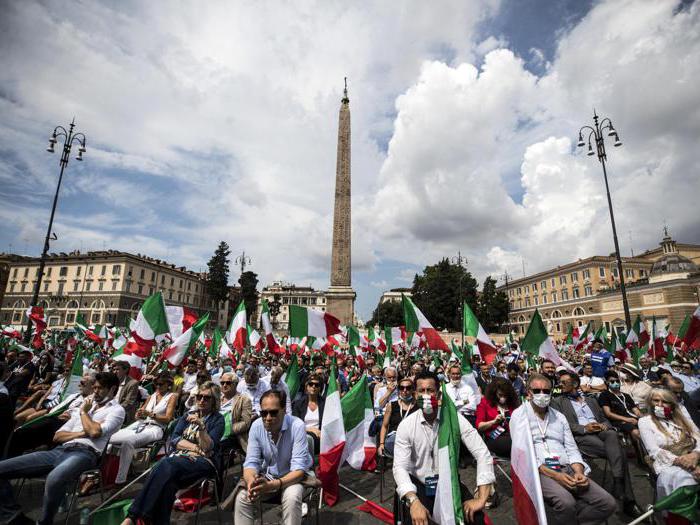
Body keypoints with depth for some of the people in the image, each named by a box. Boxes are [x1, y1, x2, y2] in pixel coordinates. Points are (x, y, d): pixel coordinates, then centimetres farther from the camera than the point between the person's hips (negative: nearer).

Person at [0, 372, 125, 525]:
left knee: (54, 479, -40)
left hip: (85, 453, -8)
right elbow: (57, 436, 21)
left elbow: (95, 431, -14)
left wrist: (83, 412, 4)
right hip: (59, 450, 8)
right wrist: (81, 433, -1)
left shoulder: (117, 410, 4)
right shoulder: (86, 406, 27)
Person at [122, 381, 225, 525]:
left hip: (204, 461, -4)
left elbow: (208, 447, -10)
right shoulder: (189, 415, 17)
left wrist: (201, 426, -24)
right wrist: (196, 448, -8)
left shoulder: (217, 419, 1)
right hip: (181, 457, 4)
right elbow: (174, 439, 6)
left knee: (167, 465, -31)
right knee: (164, 467, -32)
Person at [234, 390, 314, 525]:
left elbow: (298, 468, -28)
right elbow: (251, 462, -12)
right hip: (267, 476, 3)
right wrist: (251, 481, -36)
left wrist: (272, 485, -43)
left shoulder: (297, 426, -28)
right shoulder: (256, 426, -15)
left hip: (293, 477, -3)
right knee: (242, 497, -21)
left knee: (292, 497, -33)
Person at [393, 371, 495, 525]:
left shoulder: (455, 419, -13)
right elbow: (400, 467, -17)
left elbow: (482, 454, -15)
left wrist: (481, 499, -23)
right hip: (419, 485, -1)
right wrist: (414, 501, -33)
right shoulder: (406, 425, -13)